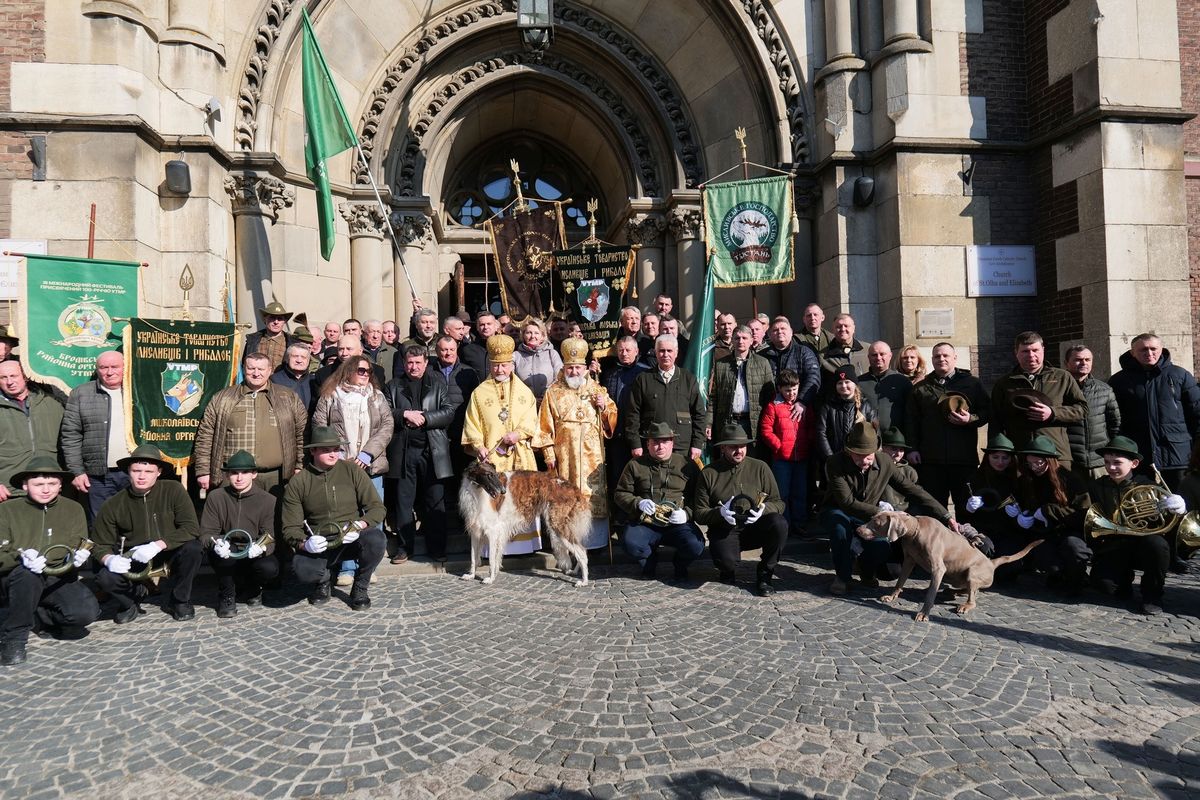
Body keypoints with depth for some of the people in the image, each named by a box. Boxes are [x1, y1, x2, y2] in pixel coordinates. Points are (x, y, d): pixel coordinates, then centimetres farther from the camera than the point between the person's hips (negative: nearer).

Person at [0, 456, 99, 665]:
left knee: (87, 612, -26)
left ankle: (36, 617, 7)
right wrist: (20, 557, -30)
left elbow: (80, 548, 0)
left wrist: (79, 557, -24)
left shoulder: (74, 509, 5)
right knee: (28, 574, -37)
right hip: (18, 580, -1)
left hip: (60, 579, 1)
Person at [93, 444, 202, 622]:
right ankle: (135, 594, 10)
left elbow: (191, 528, -19)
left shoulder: (174, 490, -12)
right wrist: (108, 559, -23)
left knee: (193, 548, -32)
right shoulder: (113, 505, -5)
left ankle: (179, 601, -4)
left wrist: (158, 545, -31)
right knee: (105, 578, -28)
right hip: (132, 560, 1)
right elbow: (100, 544, 0)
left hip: (168, 554, -1)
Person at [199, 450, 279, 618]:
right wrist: (216, 543, -32)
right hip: (226, 560, 0)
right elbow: (206, 533, -7)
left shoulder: (268, 500, -5)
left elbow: (271, 539, -11)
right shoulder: (215, 497, -2)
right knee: (219, 550, -34)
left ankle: (251, 589, 9)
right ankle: (227, 595, -6)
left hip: (254, 558, 0)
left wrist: (261, 547, -35)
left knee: (270, 569, -31)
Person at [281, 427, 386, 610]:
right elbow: (290, 528, 2)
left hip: (353, 540, 0)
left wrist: (361, 525, -22)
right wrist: (304, 543, -21)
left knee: (376, 539, -33)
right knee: (302, 569, -33)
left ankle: (360, 587, -2)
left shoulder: (352, 470, 1)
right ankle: (323, 582, 9)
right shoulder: (297, 483, 2)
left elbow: (377, 507, -2)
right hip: (318, 546, 0)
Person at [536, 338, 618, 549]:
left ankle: (595, 539, 10)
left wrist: (604, 407, -6)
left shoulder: (597, 389, 10)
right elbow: (545, 426, 3)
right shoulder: (553, 392, 6)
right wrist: (548, 454, -2)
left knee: (595, 497, 0)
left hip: (593, 456, 1)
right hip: (565, 457, -1)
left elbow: (613, 419, 14)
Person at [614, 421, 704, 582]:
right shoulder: (635, 465, 9)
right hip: (645, 523, 0)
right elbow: (620, 494, 10)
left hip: (678, 524, 0)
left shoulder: (687, 465, 8)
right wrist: (638, 503, -9)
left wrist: (687, 513, -11)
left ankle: (680, 566, 11)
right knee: (629, 543, -31)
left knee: (696, 545, -29)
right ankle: (650, 563, 8)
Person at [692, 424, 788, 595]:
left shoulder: (760, 468, 4)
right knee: (726, 560, -34)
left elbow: (778, 502, 2)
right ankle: (728, 572, 10)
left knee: (779, 523, -29)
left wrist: (763, 509, -20)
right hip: (724, 531, -2)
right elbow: (699, 513, -1)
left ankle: (764, 575, -6)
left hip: (755, 527, 2)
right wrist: (720, 513, -20)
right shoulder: (708, 473, 1)